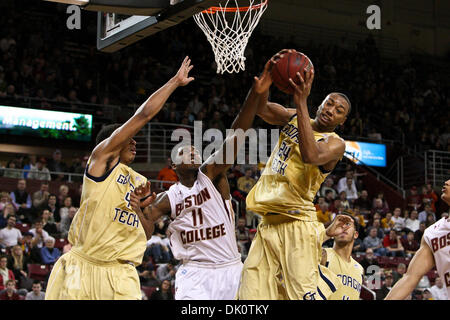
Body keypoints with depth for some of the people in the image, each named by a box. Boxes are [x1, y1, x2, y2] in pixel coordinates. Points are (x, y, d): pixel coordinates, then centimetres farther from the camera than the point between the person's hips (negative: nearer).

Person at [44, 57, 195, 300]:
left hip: (120, 274, 5)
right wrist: (175, 81, 1)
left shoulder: (141, 183, 20)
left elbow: (146, 234, 21)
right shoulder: (102, 156, 2)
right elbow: (143, 115, -5)